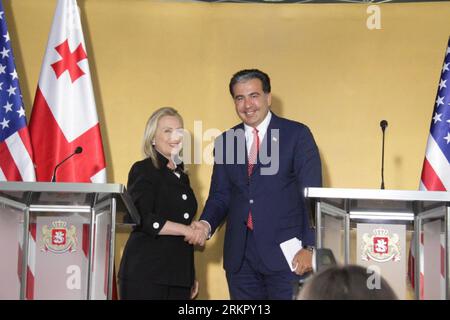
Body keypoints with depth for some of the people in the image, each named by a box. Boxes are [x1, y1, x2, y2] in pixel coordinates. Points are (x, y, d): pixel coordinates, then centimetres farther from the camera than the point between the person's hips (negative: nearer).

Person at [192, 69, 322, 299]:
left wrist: (309, 247, -12)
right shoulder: (225, 141, 12)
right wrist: (206, 224, -8)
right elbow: (220, 196, 13)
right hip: (240, 256, 4)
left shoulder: (297, 135, -1)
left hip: (285, 252, -4)